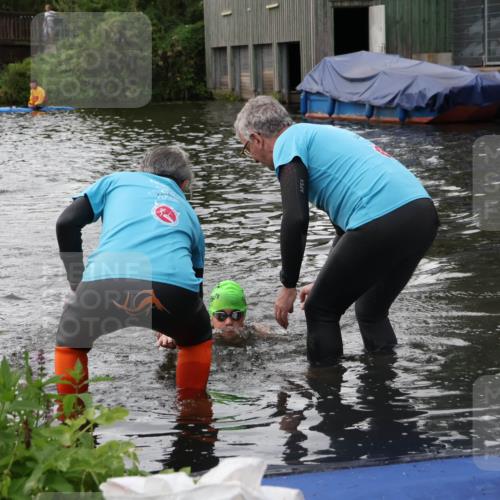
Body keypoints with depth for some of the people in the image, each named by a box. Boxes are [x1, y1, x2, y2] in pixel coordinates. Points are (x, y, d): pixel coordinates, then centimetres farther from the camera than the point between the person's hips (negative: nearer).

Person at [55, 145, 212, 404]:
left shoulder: (118, 179, 31)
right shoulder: (188, 213, 37)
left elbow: (67, 223, 17)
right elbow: (196, 285, 45)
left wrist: (78, 281, 26)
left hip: (106, 282, -1)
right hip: (173, 288, 1)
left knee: (69, 345, 31)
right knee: (199, 342, 36)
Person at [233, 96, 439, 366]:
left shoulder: (288, 143, 4)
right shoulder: (323, 134, 31)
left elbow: (295, 220, -10)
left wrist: (288, 286, 0)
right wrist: (326, 283, 42)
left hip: (381, 221, -9)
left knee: (321, 311, 8)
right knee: (372, 312, 26)